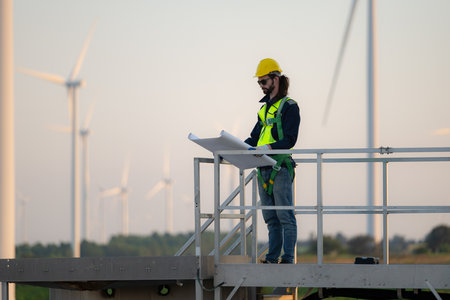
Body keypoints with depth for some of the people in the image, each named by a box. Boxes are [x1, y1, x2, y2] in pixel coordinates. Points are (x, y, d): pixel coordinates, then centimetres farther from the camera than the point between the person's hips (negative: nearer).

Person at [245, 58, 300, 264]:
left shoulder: (289, 106, -4)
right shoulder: (265, 109, 22)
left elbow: (290, 139, -13)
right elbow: (254, 138, 22)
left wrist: (270, 147, -27)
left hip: (280, 167, -8)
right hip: (263, 168, 8)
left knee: (285, 216, -8)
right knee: (271, 218, 8)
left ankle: (288, 258, -9)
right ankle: (272, 258, 9)